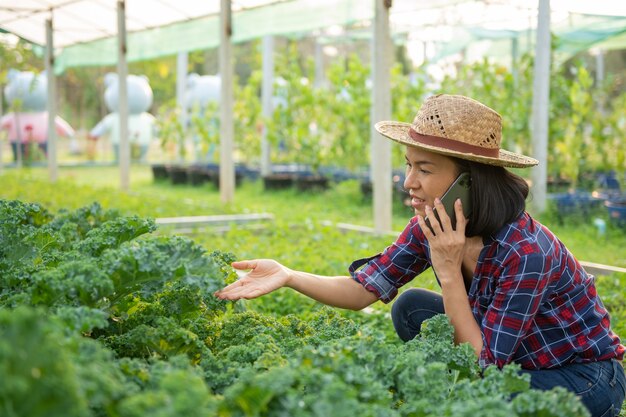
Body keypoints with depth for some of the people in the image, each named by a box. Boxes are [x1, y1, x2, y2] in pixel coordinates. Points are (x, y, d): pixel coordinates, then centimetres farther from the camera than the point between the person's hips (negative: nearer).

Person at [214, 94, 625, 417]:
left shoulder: (526, 251, -32)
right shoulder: (431, 227, -11)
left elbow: (481, 367, -26)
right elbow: (364, 289, -10)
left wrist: (448, 271, -33)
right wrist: (288, 276, -24)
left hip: (586, 380, -6)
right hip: (510, 360, 7)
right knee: (411, 308, -8)